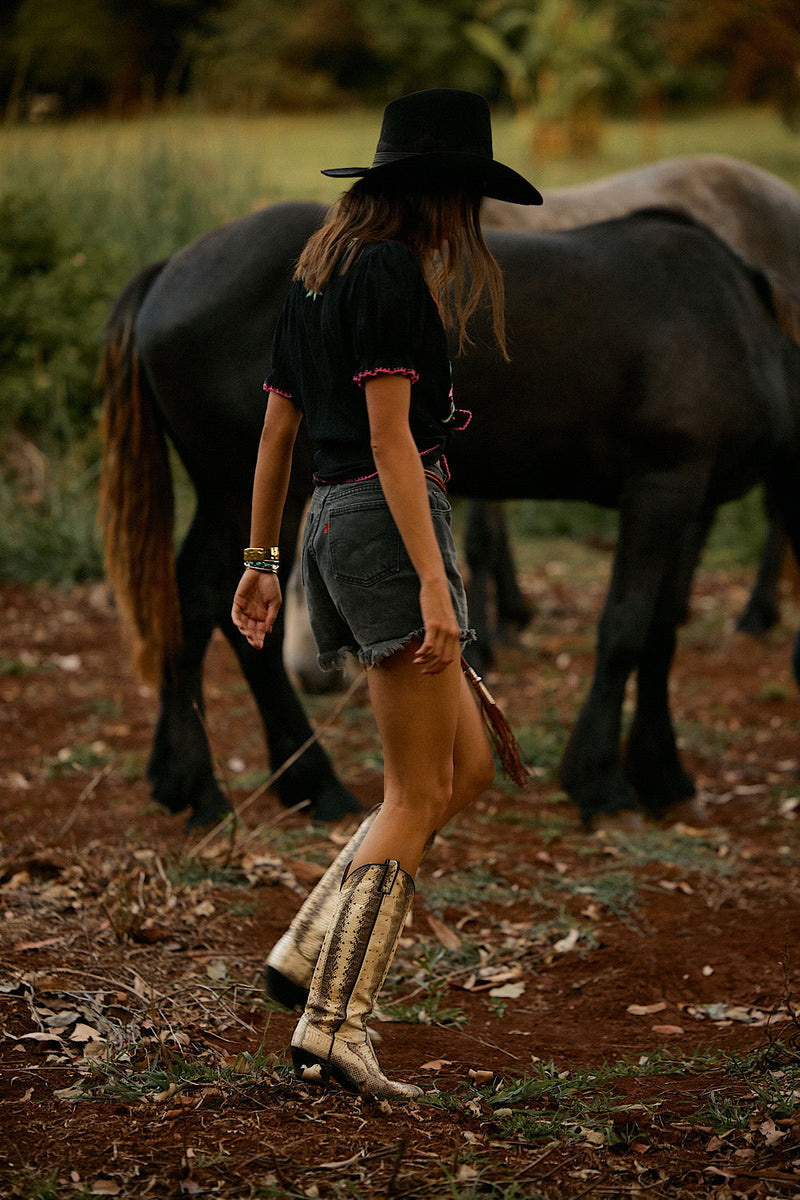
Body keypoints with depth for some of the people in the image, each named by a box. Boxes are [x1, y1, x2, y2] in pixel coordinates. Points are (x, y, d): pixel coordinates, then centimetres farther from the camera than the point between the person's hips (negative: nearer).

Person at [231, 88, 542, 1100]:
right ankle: (333, 1023, -9)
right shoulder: (390, 269, -11)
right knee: (419, 792, -6)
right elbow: (389, 431, -18)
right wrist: (433, 583, -22)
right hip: (386, 519, -10)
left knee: (469, 768, 13)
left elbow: (278, 424, 19)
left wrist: (260, 559, 23)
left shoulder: (318, 271, 17)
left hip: (332, 523, 10)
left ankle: (309, 950, 8)